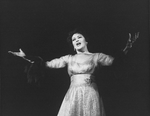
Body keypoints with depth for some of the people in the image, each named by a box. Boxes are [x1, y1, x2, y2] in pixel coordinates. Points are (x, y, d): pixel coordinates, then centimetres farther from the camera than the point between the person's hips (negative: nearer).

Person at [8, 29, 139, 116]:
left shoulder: (96, 56, 10)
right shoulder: (68, 58, 15)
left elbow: (115, 60, 2)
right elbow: (48, 64, 13)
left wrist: (127, 47, -13)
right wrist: (27, 58, 6)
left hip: (90, 96, -2)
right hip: (72, 97, 2)